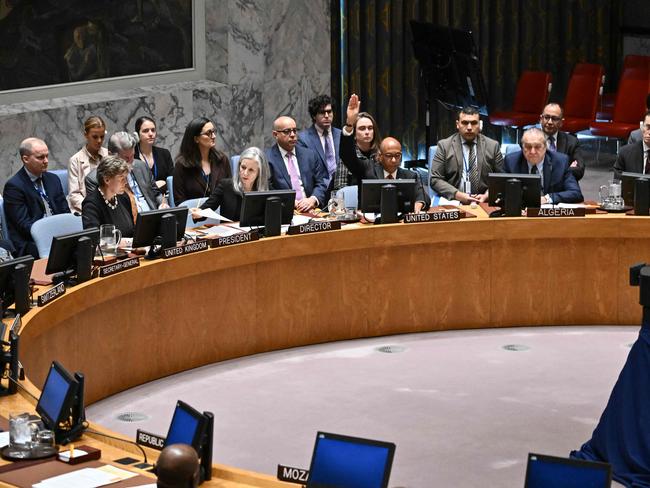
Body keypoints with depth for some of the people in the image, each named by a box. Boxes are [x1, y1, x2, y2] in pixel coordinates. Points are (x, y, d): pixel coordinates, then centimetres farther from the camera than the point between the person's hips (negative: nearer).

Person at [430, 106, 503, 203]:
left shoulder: (493, 146, 10)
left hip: (484, 202, 2)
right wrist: (458, 195, -11)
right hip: (453, 202, -1)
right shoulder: (444, 145, 7)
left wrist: (486, 196, -8)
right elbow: (435, 179, 3)